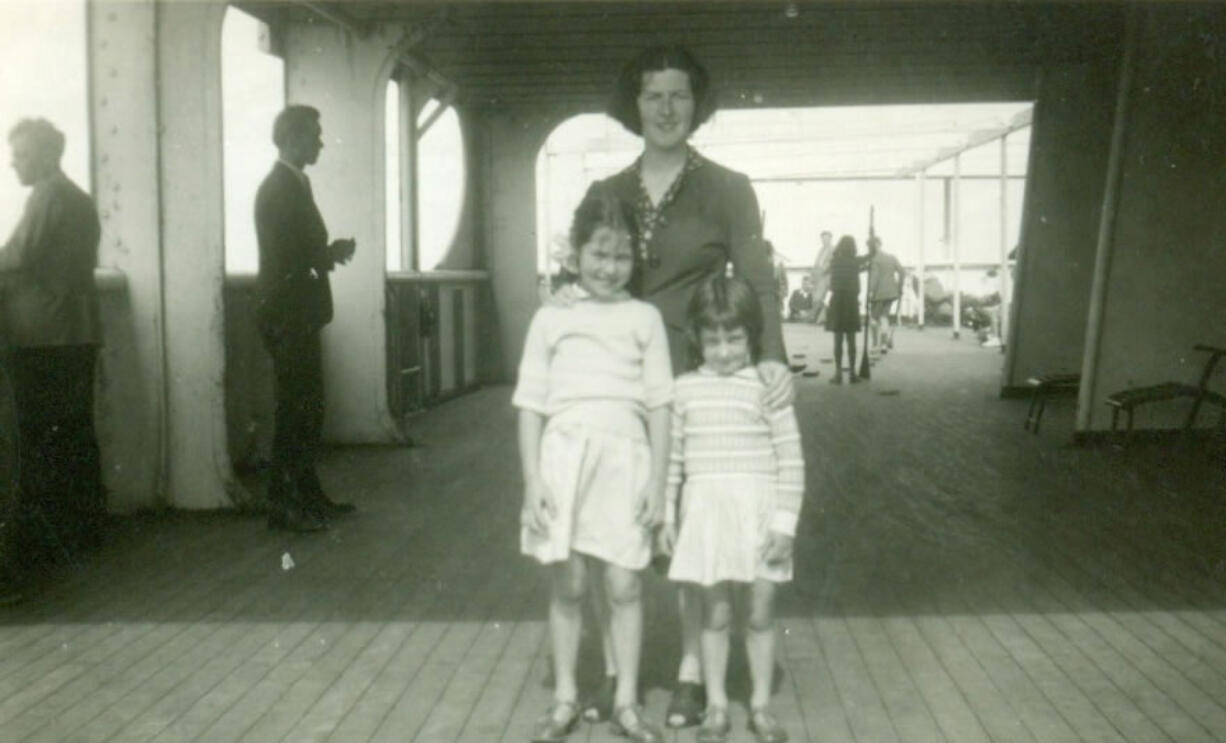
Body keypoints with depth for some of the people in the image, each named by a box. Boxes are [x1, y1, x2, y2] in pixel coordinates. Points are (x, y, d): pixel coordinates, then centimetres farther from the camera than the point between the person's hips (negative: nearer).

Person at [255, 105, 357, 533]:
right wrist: (332, 254, -10)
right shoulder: (279, 188, -13)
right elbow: (288, 257, -21)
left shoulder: (294, 184, 17)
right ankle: (282, 504, -1)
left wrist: (330, 253, 3)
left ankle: (308, 496, 22)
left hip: (299, 316, 10)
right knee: (295, 410, -7)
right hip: (287, 316, -10)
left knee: (307, 409, 14)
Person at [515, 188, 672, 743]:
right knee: (567, 586, 7)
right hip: (564, 456, 0)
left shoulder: (644, 318, 6)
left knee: (622, 586, 4)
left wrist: (658, 482, 1)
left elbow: (658, 405, 5)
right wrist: (532, 481, -3)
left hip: (624, 459, 0)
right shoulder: (550, 318, 6)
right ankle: (564, 698, 22)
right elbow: (530, 405, 5)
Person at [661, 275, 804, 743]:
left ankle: (761, 705, 23)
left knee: (761, 614, 7)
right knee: (715, 614, 8)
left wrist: (784, 524, -8)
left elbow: (791, 461, -5)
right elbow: (673, 458, 10)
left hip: (759, 510, -2)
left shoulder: (767, 387, -4)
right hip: (706, 511, 2)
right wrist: (668, 516, 10)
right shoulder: (685, 389, 4)